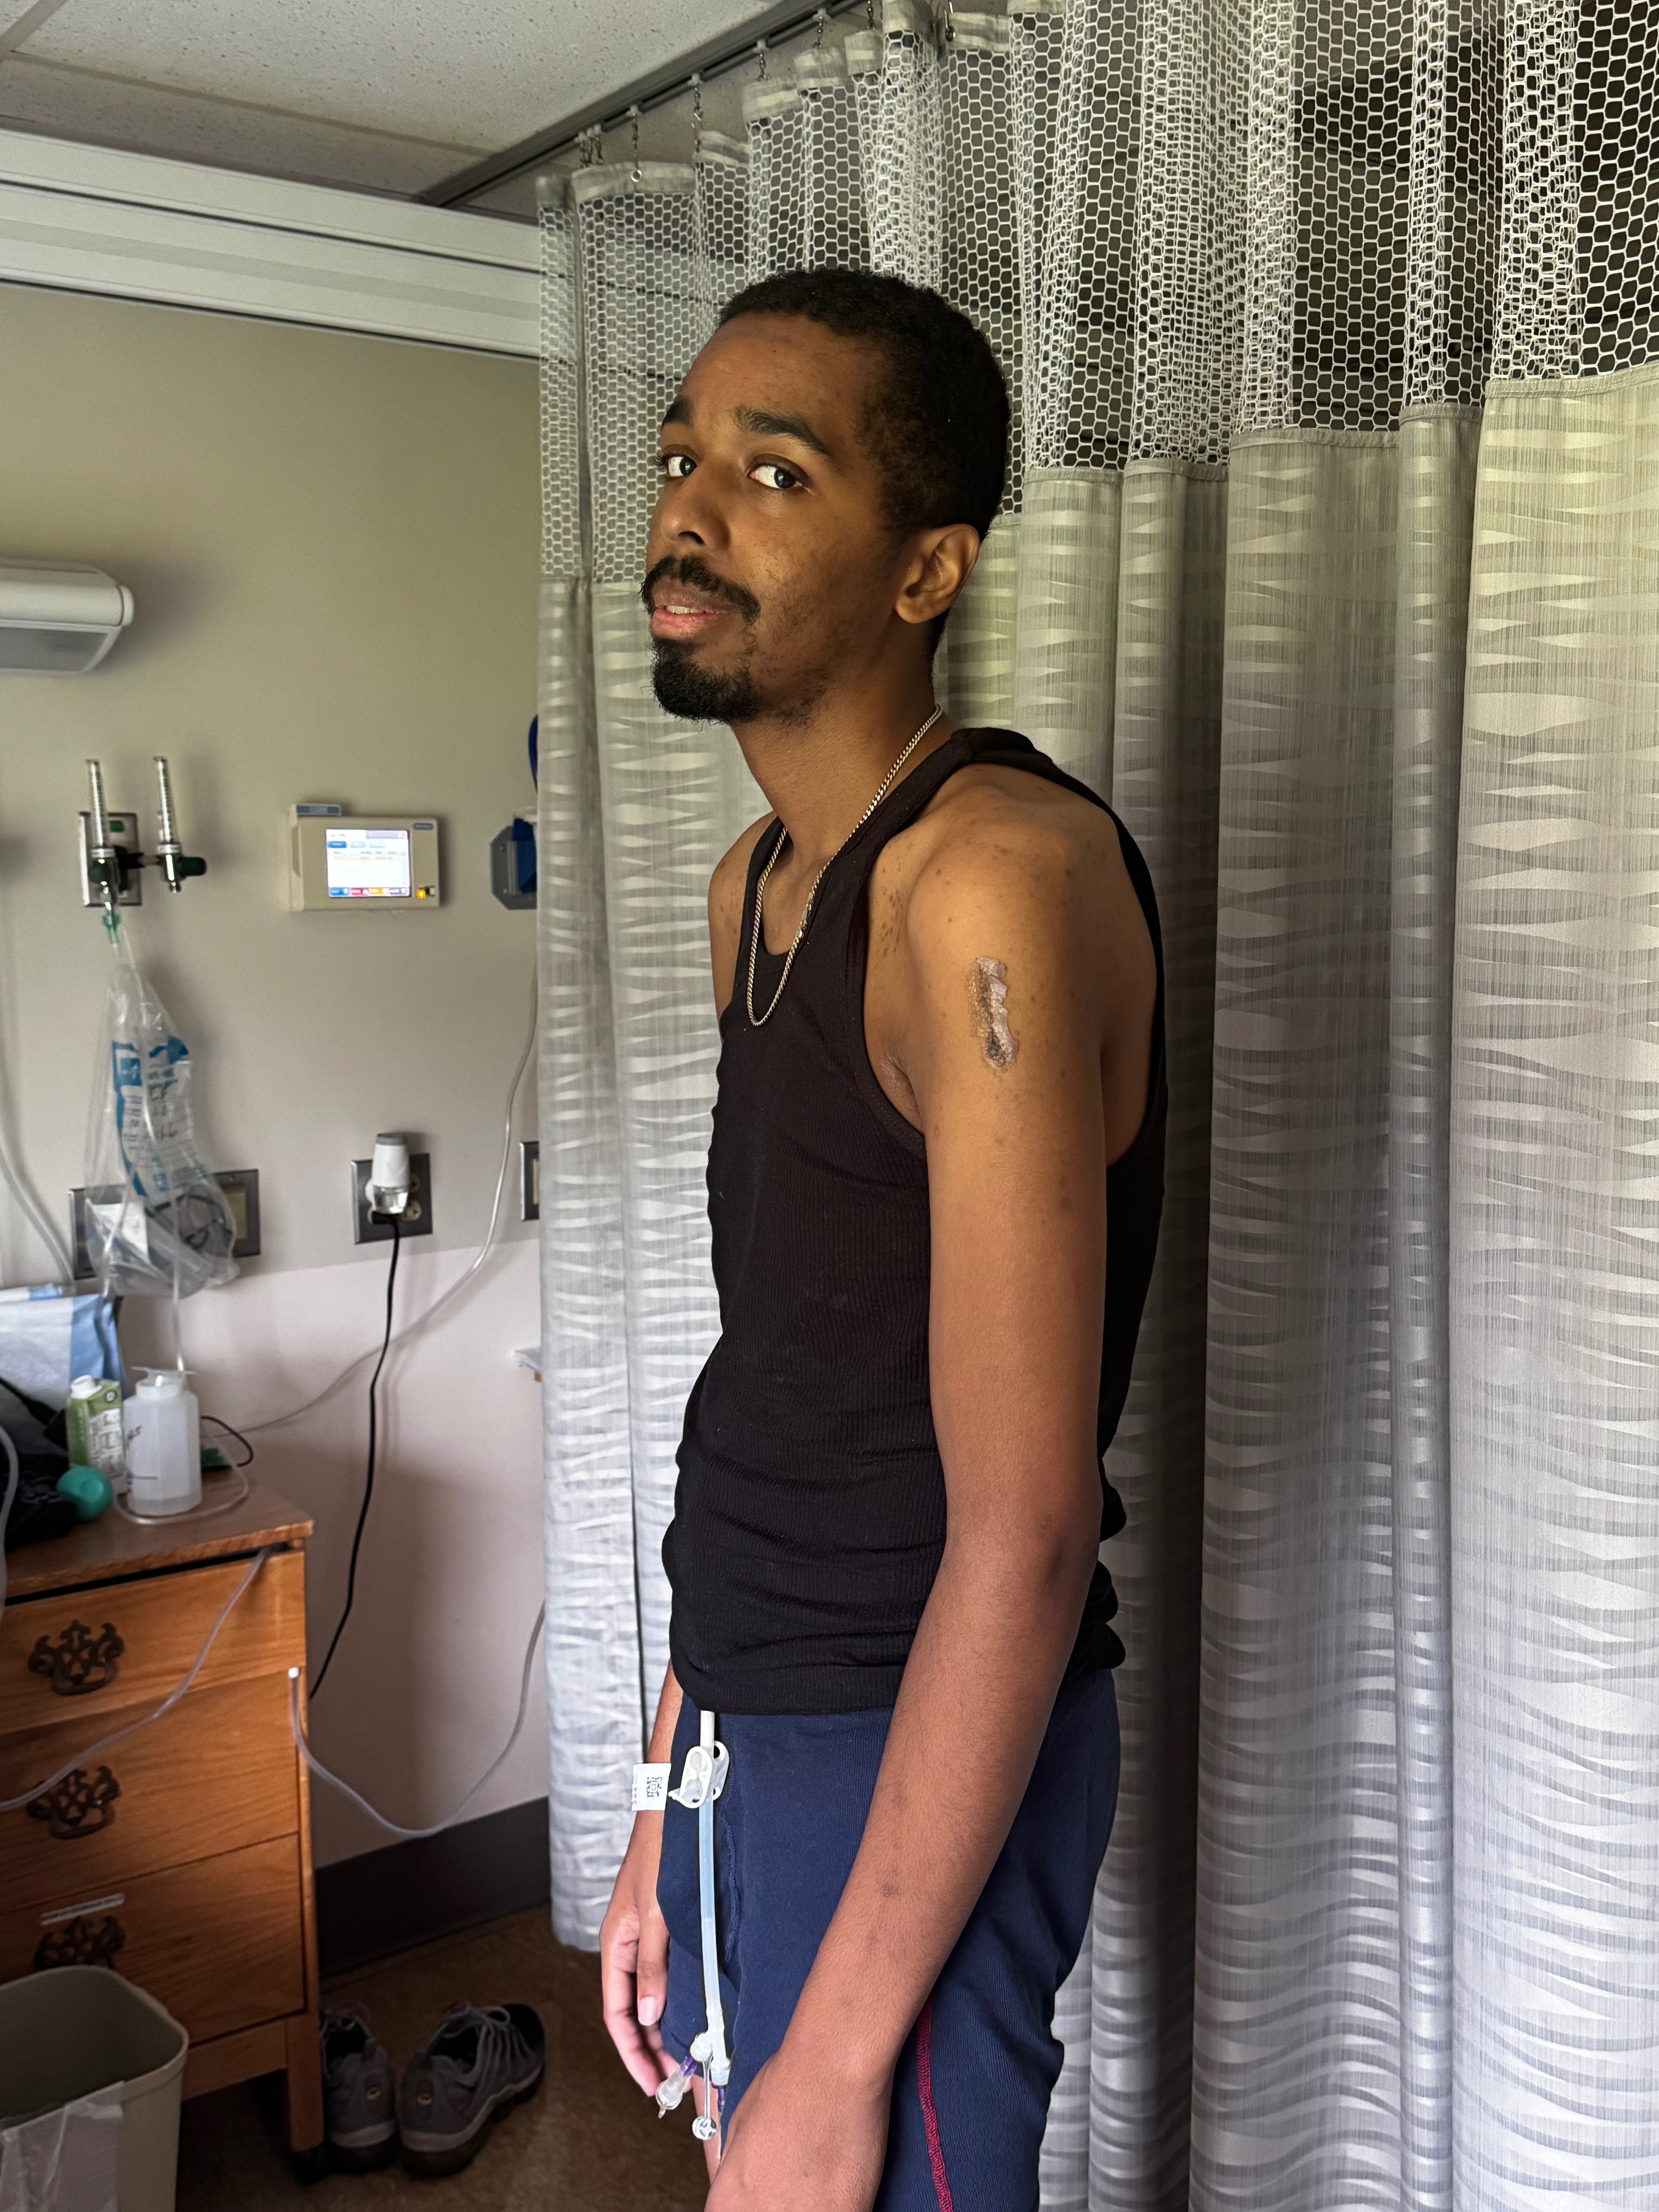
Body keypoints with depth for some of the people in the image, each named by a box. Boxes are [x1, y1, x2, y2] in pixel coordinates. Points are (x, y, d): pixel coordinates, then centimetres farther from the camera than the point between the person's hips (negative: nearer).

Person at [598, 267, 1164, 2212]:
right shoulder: (754, 883, 6)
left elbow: (1026, 1530, -24)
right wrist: (666, 1814, 14)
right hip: (754, 1724, 8)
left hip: (925, 1760, -8)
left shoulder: (998, 880, -22)